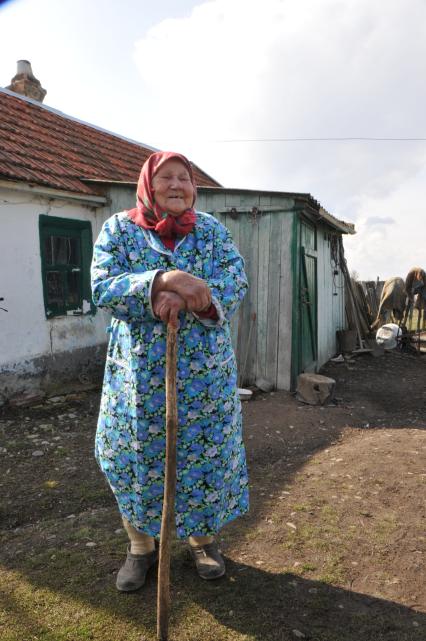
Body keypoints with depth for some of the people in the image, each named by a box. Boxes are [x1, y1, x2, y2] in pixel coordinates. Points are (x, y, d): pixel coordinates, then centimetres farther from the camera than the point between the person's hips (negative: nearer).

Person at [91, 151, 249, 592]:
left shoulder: (211, 229, 5)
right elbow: (102, 288, -14)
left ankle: (203, 539, 36)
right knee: (134, 457, 8)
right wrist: (161, 281, -30)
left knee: (207, 453, 10)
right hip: (140, 372, -1)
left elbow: (237, 280, -8)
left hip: (205, 373, 2)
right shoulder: (118, 229, 0)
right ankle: (140, 545, 34)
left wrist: (187, 297, -27)